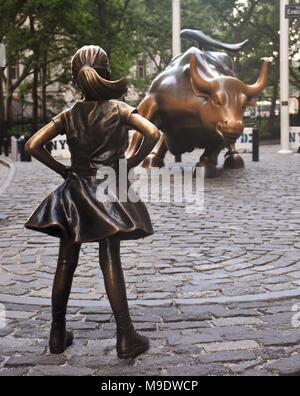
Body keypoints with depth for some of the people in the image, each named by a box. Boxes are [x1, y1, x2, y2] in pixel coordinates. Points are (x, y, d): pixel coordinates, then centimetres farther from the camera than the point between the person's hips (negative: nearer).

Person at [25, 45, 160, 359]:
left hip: (74, 192, 3)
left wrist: (61, 169, 6)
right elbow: (153, 134, -17)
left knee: (65, 264, 8)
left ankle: (58, 334, 18)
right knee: (110, 263, -1)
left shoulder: (69, 115, 3)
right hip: (108, 190, -2)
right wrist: (132, 163, -6)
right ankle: (125, 338, 3)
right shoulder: (118, 109, -4)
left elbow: (33, 145, -2)